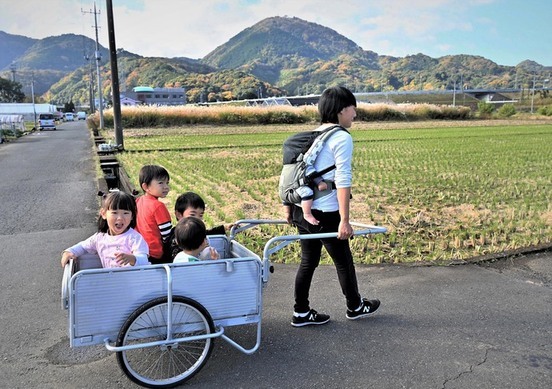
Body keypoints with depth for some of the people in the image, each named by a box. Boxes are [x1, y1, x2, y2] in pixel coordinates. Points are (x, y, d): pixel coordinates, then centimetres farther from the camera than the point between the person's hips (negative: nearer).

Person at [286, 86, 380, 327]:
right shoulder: (342, 138, -12)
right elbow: (343, 180, -18)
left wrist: (288, 205, 20)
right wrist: (344, 220, -18)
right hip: (325, 214, -7)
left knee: (308, 262, 17)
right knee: (343, 262, 13)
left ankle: (301, 313, 26)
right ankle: (355, 307, 34)